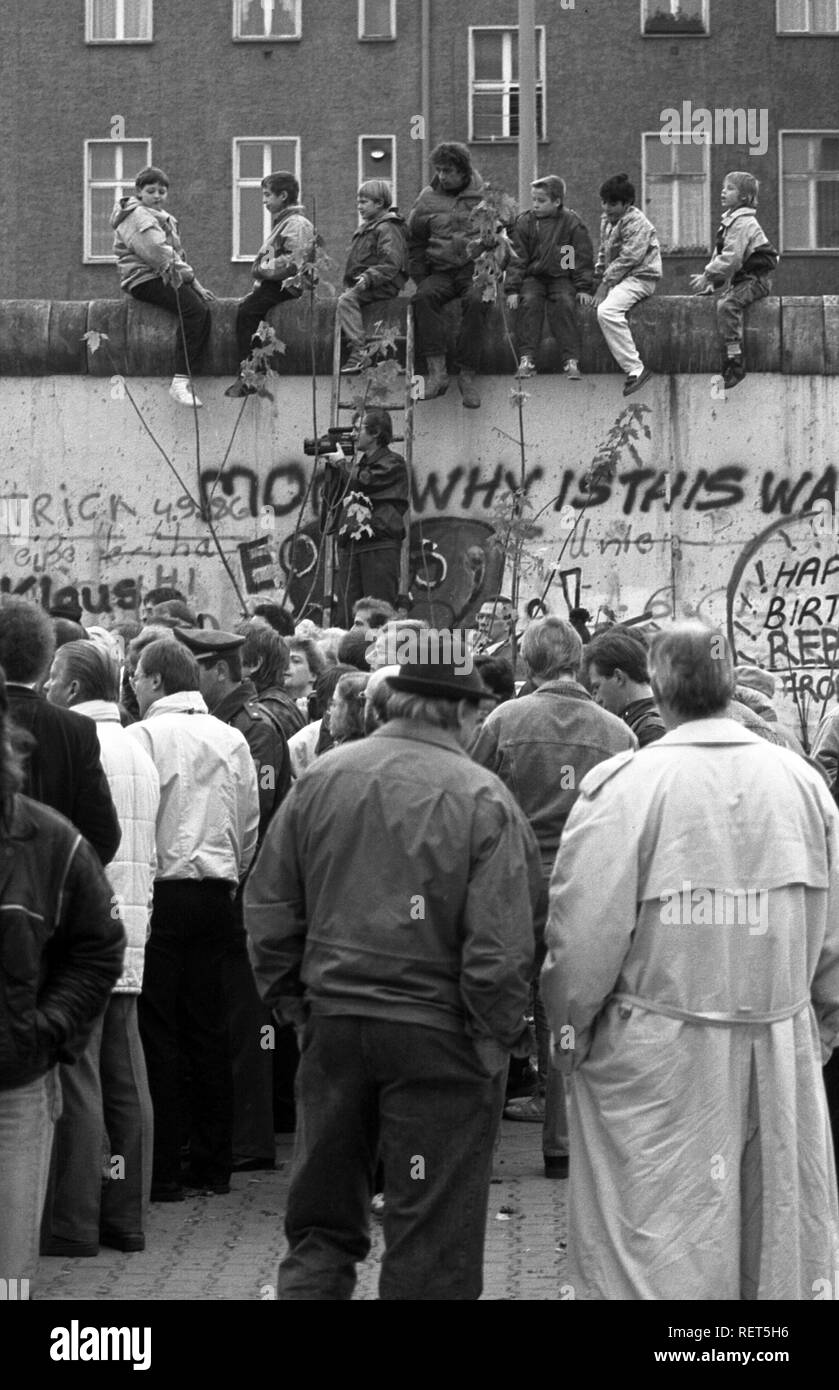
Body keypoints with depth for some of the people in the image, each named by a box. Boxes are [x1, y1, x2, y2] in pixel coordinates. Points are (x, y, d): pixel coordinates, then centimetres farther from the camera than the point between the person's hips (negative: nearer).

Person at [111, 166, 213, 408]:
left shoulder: (163, 218, 28)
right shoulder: (137, 215, -4)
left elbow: (176, 253, 25)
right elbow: (159, 254, -15)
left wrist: (195, 284, 11)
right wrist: (191, 279, -12)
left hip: (163, 277, 9)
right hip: (144, 279, -9)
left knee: (204, 309, -13)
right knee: (194, 309, -28)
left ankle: (186, 377, -19)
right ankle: (180, 382, -33)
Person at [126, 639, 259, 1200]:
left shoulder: (144, 736, -8)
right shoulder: (232, 739, 9)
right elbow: (249, 823, 13)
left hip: (161, 894, -5)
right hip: (216, 893, 5)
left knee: (156, 1034, -1)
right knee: (209, 1032, 11)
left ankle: (163, 1171, -1)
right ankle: (214, 1164, 15)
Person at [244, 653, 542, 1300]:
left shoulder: (321, 778, 1)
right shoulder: (482, 799, -13)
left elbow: (268, 907, 5)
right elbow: (501, 947, -16)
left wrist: (290, 998, 15)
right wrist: (499, 1036, -4)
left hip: (332, 1021, 4)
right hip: (438, 1033, -4)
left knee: (322, 1222, 18)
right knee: (432, 1245, 7)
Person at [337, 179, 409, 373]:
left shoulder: (388, 228, -8)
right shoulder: (367, 228, 24)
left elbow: (392, 263, -20)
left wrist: (368, 278, -30)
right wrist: (351, 282, 17)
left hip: (383, 285, -10)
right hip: (363, 283, 10)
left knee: (346, 300, -29)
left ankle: (358, 352, -38)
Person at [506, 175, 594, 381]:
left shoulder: (572, 223, -2)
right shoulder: (524, 223, 1)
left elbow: (583, 258, 2)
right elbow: (517, 258, 0)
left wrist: (584, 288, -7)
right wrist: (512, 289, -9)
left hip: (562, 277, -1)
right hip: (533, 277, 1)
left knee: (565, 302, -28)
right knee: (529, 301, -28)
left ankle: (571, 360, -29)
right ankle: (526, 359, -29)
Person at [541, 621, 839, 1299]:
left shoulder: (624, 785, -13)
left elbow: (586, 933, -12)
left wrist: (569, 1030, 3)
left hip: (658, 1062, -3)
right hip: (782, 1057, 4)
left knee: (655, 1260, 5)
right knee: (777, 1251, 15)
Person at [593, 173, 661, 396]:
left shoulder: (637, 223, -14)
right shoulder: (606, 220, 14)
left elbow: (628, 259, -20)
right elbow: (603, 252, 23)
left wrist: (605, 283, -21)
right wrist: (597, 275, 8)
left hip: (640, 277, -10)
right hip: (615, 277, 10)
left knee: (607, 310, -32)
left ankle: (635, 368, -34)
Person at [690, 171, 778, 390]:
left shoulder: (743, 222, -16)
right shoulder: (730, 220, 17)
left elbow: (731, 257, -23)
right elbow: (720, 255, 19)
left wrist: (707, 276, -20)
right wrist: (708, 278, 7)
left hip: (755, 279, -11)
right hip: (740, 278, 11)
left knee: (727, 304, -27)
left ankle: (735, 361, -29)